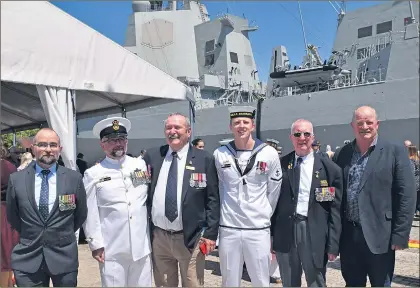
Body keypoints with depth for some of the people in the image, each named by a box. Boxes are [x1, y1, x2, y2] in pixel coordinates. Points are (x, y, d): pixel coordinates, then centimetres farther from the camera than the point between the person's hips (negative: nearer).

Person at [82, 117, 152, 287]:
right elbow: (90, 213, -2)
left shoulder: (142, 165, 4)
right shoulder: (93, 174, -2)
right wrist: (96, 244, -3)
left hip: (142, 246, 2)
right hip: (111, 250, -2)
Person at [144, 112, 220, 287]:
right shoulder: (152, 156, 3)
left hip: (191, 237, -2)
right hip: (158, 237, 3)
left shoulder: (204, 159, -4)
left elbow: (213, 199, -4)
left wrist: (210, 234, -8)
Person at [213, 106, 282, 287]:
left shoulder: (269, 154, -5)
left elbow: (273, 192, 5)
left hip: (259, 229, -1)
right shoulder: (220, 154, -2)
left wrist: (264, 215, 10)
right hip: (228, 228, 1)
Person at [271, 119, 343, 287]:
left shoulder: (329, 168, -3)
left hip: (314, 234, -1)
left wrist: (333, 244, -4)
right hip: (285, 233, 2)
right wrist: (270, 235, 4)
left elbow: (336, 209, -2)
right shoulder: (280, 165, 1)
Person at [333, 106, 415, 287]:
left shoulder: (395, 152, -3)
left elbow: (406, 196, -7)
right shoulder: (341, 155, 5)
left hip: (378, 236, -3)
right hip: (348, 236, 3)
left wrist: (400, 235, -11)